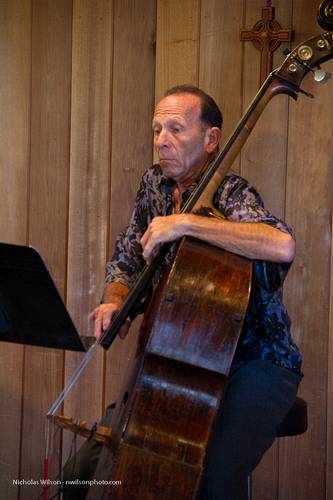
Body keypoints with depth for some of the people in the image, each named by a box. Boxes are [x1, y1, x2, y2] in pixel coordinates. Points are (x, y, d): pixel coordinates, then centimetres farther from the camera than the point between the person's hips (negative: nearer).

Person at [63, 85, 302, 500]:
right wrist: (115, 302, -5)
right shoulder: (154, 185, 5)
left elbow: (283, 247, -40)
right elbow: (125, 262, 18)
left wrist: (184, 222, -36)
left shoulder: (229, 194, -17)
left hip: (256, 361, -6)